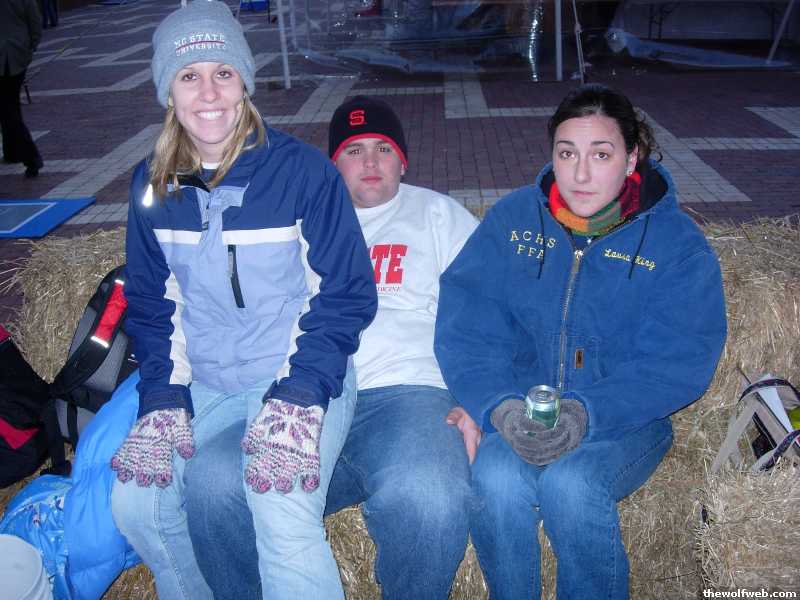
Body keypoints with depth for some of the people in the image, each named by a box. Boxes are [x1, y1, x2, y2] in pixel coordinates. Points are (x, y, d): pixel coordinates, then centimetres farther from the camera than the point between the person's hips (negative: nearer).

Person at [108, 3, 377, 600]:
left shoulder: (304, 170, -12)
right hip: (202, 385, 5)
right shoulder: (153, 183, 2)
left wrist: (296, 399, -20)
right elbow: (151, 301, 8)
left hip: (300, 378, -4)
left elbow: (346, 295, -10)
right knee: (134, 503, -9)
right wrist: (163, 401, -5)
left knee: (284, 517, -27)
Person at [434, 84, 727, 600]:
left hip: (626, 420, -1)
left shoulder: (677, 242, -3)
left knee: (571, 484, -31)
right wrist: (499, 403, -22)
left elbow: (680, 363, -11)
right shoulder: (512, 218, 2)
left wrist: (587, 412, -26)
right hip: (519, 408, 2)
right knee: (498, 479, -29)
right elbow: (464, 326, -6)